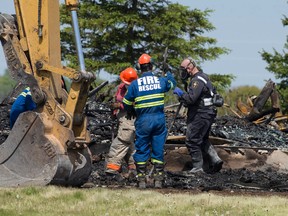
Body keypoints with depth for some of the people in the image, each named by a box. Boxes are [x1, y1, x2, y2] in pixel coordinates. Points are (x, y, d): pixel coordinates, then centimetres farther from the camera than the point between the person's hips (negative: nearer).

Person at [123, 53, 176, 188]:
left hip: (143, 120, -2)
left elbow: (126, 103, 3)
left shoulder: (135, 84, -5)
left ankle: (141, 180, 4)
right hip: (159, 119, 2)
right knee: (158, 150, 7)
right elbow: (172, 84, 23)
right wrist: (167, 72, 39)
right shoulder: (161, 81, 0)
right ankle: (158, 179, 6)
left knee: (141, 150, 6)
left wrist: (132, 112, 24)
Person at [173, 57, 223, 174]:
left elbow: (191, 98, -29)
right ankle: (215, 160, 10)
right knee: (203, 140, 20)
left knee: (192, 141, -3)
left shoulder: (197, 80, -19)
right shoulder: (203, 76, 14)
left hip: (200, 115, -11)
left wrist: (180, 93, -12)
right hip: (207, 113, 11)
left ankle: (197, 168, 0)